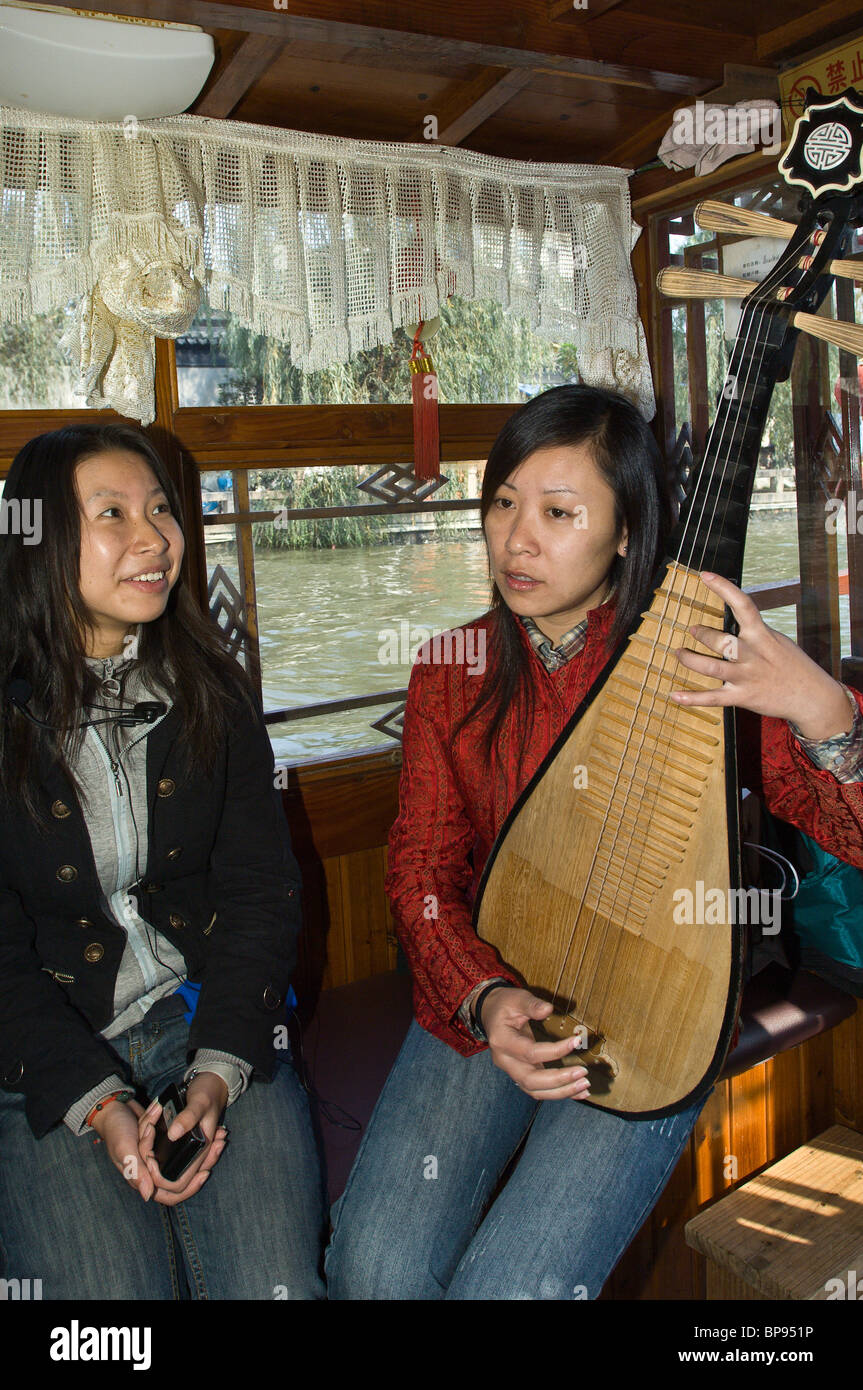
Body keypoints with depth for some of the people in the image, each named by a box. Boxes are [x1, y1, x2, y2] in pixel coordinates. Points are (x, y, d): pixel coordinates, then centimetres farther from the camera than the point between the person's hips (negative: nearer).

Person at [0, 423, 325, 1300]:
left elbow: (261, 889, 0)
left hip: (217, 1028, 2)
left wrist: (218, 1070, -12)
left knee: (276, 1283, -12)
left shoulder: (211, 689, 1)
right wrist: (97, 1099, -17)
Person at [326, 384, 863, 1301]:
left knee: (510, 1284, -16)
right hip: (476, 1009, 3)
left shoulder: (699, 666, -11)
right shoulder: (452, 673, 0)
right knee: (375, 1266, -12)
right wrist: (484, 998, -18)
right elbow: (420, 869, 0)